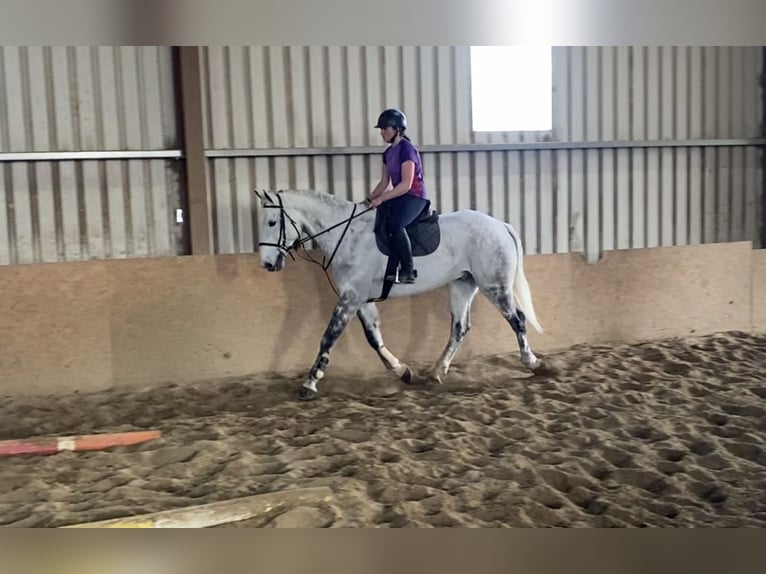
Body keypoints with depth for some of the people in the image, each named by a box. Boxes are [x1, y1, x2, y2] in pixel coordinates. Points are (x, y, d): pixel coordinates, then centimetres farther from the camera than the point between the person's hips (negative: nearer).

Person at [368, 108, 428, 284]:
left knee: (394, 223, -33)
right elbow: (384, 182, 19)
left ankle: (408, 271, -22)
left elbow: (406, 184, -22)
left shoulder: (407, 149, -15)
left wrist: (381, 199, -22)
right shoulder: (388, 152, 13)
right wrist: (370, 200, 5)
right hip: (399, 196, 10)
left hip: (414, 196, -10)